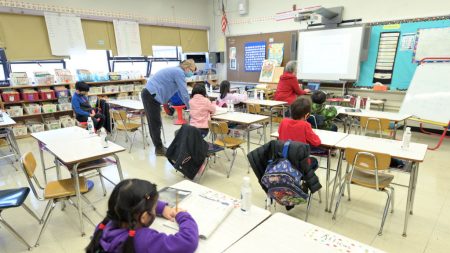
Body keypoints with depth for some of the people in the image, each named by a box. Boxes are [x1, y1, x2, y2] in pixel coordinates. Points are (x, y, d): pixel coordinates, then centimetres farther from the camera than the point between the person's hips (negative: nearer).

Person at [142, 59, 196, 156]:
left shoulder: (177, 72, 18)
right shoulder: (179, 73, -13)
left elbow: (181, 93, 22)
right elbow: (184, 93, -14)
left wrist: (189, 105, 18)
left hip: (151, 95, 10)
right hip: (151, 96, -10)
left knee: (155, 123, 14)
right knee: (156, 123, -1)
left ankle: (159, 147, 23)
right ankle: (159, 149, 9)